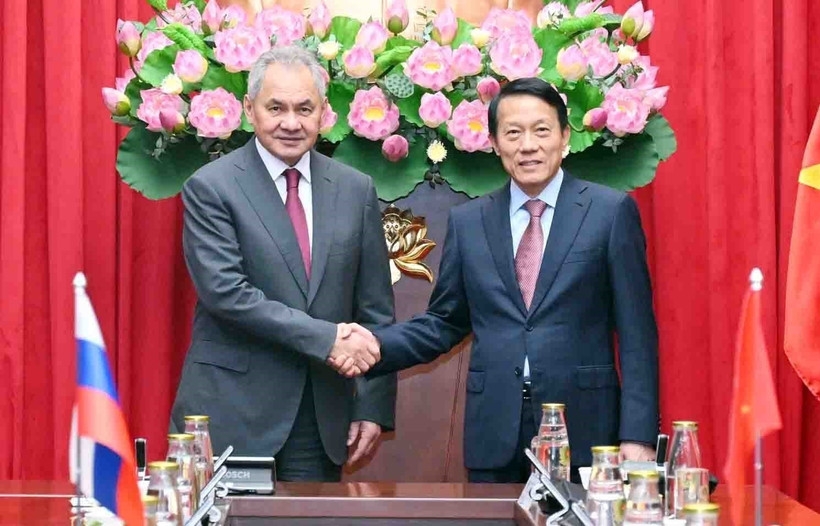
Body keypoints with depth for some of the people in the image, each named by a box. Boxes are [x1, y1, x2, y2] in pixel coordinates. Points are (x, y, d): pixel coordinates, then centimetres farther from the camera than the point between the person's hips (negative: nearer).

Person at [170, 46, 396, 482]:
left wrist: (374, 407, 3)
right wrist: (326, 338, -19)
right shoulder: (210, 187, -5)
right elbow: (225, 292, -15)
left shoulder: (356, 190, 7)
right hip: (231, 412, -3)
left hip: (322, 421, 4)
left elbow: (375, 309, 9)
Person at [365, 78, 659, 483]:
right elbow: (444, 323, 14)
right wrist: (374, 345, -4)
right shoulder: (467, 222, 10)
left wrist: (638, 436, -8)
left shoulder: (611, 211, 1)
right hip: (495, 437, 3)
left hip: (582, 431, -2)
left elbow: (636, 332, -2)